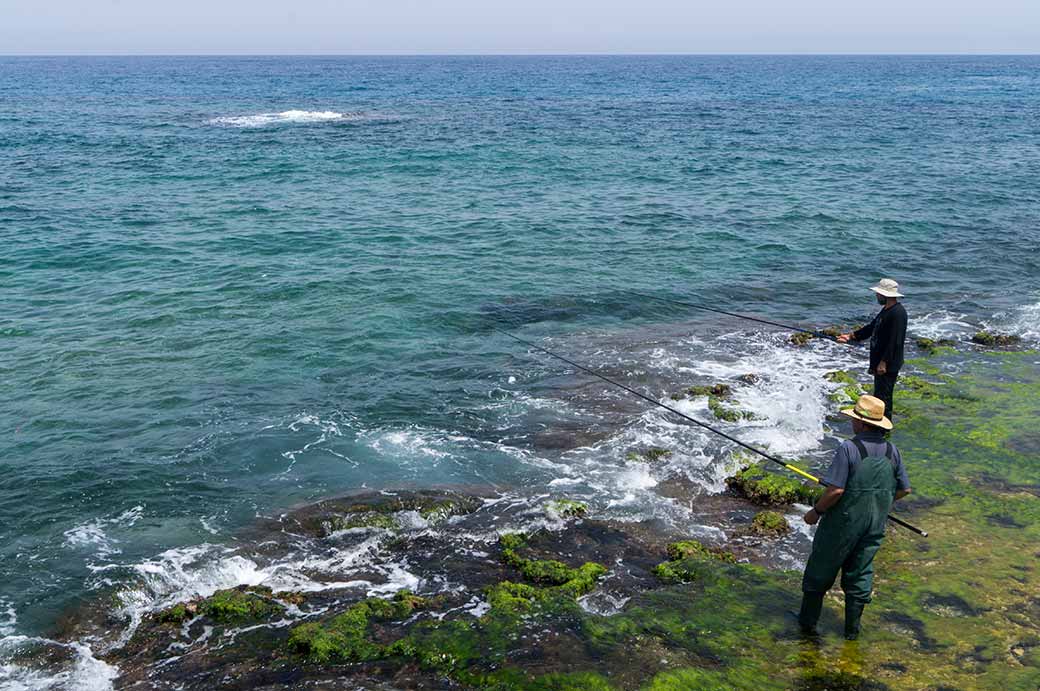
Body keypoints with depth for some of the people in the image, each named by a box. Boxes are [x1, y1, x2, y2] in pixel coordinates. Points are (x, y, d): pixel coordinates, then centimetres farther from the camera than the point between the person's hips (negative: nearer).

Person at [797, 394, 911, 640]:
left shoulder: (848, 449, -20)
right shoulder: (892, 451, -1)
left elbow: (836, 490, -24)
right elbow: (904, 489, 7)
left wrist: (816, 511, -9)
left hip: (844, 521, -5)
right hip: (874, 525, 5)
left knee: (821, 570, 11)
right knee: (860, 573, 17)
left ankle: (808, 622, 22)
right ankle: (852, 628, 24)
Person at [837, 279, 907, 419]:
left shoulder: (898, 313, -20)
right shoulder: (886, 310, 13)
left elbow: (894, 341, -24)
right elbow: (871, 328, 23)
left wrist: (884, 362, -24)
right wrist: (851, 336, 20)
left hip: (888, 365, -11)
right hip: (880, 361, 11)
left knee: (883, 395, -5)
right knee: (879, 394, 17)